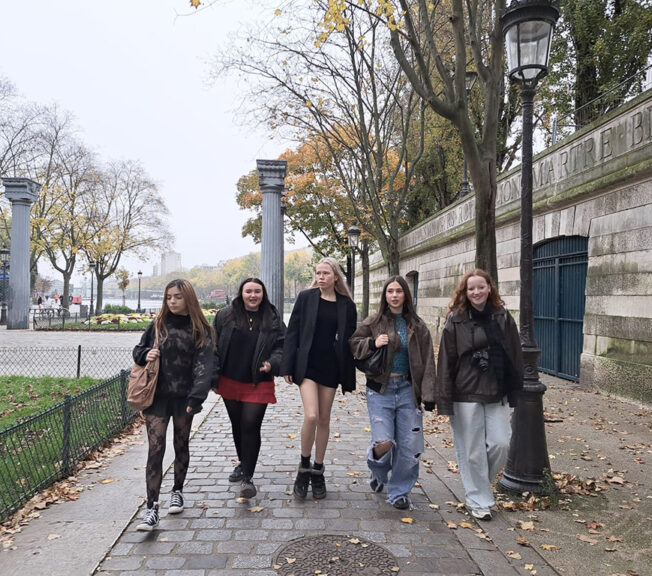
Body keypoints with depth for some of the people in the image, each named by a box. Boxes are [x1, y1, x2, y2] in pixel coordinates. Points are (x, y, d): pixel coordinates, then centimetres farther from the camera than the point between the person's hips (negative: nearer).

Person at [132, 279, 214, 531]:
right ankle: (152, 508, -1)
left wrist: (196, 397, -24)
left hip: (183, 397, 0)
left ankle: (177, 491, 36)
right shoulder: (158, 324, 3)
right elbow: (138, 349, 14)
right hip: (156, 396, 1)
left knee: (181, 446, 15)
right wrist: (145, 355, -11)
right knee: (155, 449, -5)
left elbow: (203, 365, -12)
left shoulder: (200, 329, -4)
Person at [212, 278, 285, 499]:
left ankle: (247, 477, 3)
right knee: (237, 426, 17)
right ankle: (243, 464, 39)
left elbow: (281, 346, 3)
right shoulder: (225, 316, 2)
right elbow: (214, 347, 3)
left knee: (251, 428, -7)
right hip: (230, 382, 3)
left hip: (258, 385, -2)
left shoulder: (273, 319, 0)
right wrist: (213, 378, -3)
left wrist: (272, 363, -17)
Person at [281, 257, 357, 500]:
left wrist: (349, 378, 5)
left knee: (324, 419, 10)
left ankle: (318, 471, 26)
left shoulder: (346, 305, 3)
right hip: (307, 365, -2)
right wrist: (288, 366, -6)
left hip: (330, 368, 2)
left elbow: (349, 340, 7)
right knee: (311, 416, -15)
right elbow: (292, 332, -1)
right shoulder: (306, 297, -1)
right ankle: (304, 468, 8)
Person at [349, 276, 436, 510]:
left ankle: (399, 492, 23)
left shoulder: (417, 326, 5)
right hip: (380, 389, -2)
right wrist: (372, 344, -12)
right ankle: (378, 473, 27)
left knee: (409, 445, 1)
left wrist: (428, 394, -3)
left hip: (407, 389, 2)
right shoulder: (373, 323, 2)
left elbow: (427, 362, 4)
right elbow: (353, 343, 8)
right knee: (383, 441, -10)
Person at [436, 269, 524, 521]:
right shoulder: (456, 321, -5)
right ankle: (479, 501, 23)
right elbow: (446, 362, -6)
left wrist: (515, 392, 5)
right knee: (473, 450, 5)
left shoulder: (503, 318, 3)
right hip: (466, 395, -2)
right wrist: (445, 400, -8)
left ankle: (478, 482, 29)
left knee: (501, 444, 0)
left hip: (496, 395, 3)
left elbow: (514, 357, 7)